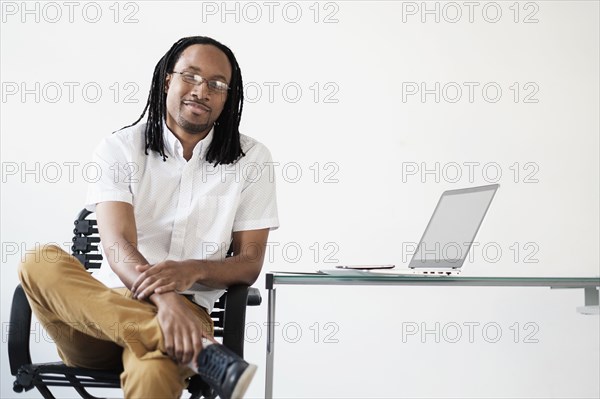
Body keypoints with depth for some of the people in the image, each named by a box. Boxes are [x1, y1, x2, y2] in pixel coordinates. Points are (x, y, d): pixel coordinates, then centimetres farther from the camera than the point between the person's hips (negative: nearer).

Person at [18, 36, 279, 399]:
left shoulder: (252, 160, 7)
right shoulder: (120, 148, 5)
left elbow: (249, 264, 6)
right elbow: (118, 245, -10)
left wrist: (193, 270, -18)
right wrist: (164, 299, -32)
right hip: (108, 303, 5)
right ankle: (200, 352, -42)